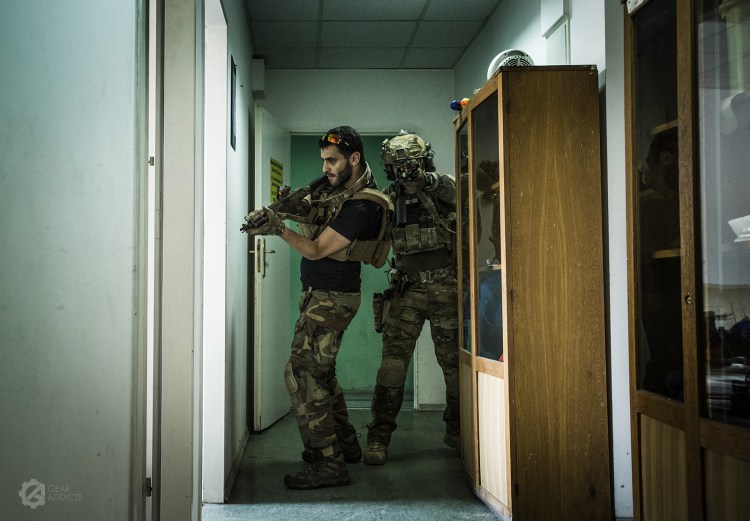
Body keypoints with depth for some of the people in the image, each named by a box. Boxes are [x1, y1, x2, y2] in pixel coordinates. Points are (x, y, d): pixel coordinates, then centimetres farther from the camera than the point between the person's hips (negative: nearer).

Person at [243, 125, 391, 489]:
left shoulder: (361, 206, -21)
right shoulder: (341, 186, 9)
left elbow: (316, 250, -21)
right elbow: (312, 214, 17)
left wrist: (278, 229, -28)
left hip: (332, 298, -10)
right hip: (320, 294, 10)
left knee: (301, 373, -13)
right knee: (320, 371, 18)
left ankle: (329, 464, -10)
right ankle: (345, 445, 30)